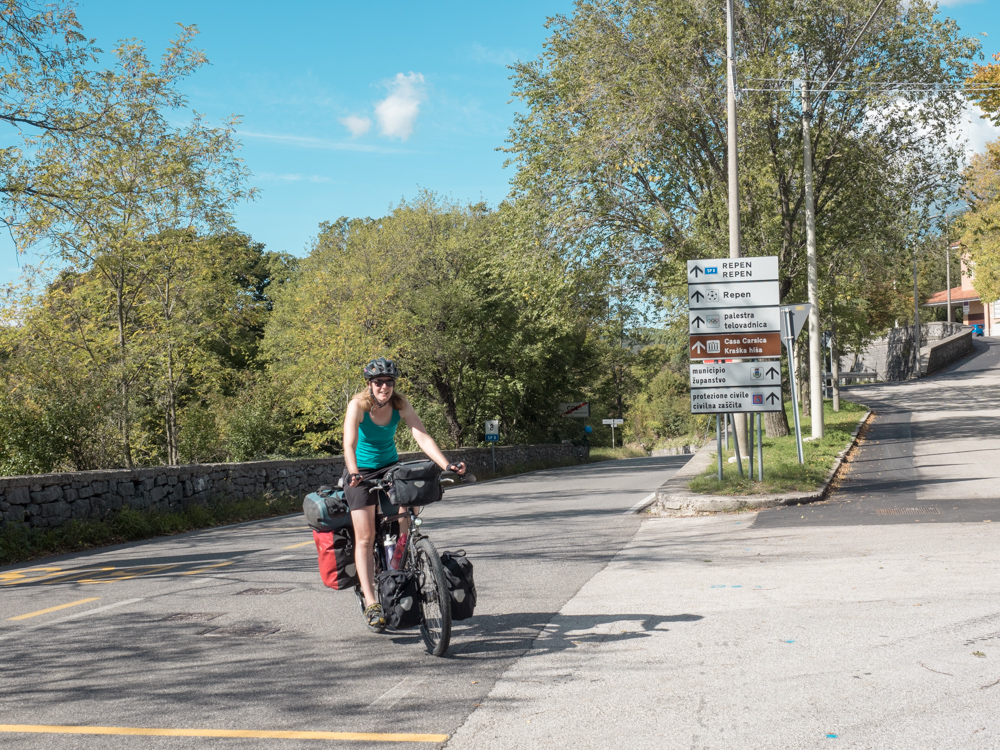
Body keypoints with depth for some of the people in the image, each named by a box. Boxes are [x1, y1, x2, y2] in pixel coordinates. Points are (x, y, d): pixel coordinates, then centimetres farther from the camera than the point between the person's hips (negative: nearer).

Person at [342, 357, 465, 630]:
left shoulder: (400, 405, -12)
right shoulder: (358, 405, -20)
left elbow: (423, 437, -20)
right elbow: (349, 444, -32)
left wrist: (447, 465, -33)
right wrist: (354, 473, -50)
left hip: (390, 466, 3)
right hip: (362, 471, -3)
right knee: (365, 537, -9)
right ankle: (371, 603, -8)